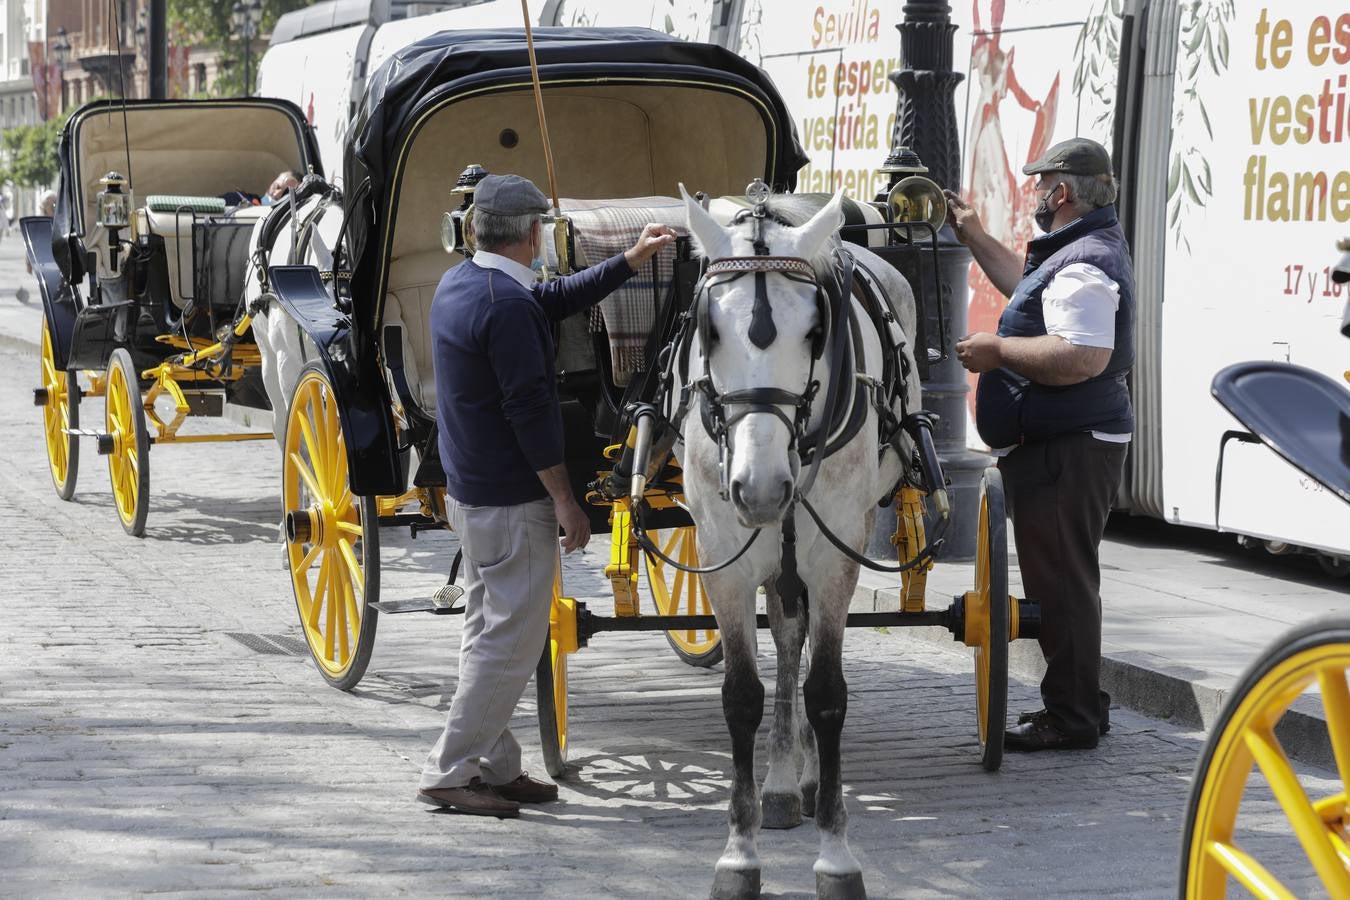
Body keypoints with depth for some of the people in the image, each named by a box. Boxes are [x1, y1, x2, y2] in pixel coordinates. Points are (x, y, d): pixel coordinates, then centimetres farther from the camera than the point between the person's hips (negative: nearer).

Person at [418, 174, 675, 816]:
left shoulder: (457, 284, 8)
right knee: (513, 639, -3)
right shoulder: (507, 305, -22)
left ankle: (494, 767, 24)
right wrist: (564, 499, -17)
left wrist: (632, 259, 23)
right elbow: (528, 408, -23)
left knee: (489, 631, 17)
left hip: (467, 491, 10)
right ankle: (448, 774, -1)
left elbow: (557, 299, 19)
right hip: (513, 500, -10)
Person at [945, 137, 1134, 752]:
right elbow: (1028, 286, 38)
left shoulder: (1083, 264, -19)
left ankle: (1072, 720, -2)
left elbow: (1084, 357, -31)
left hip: (1066, 448, -12)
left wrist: (998, 352, -21)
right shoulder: (1082, 252, 17)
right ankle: (1078, 706, 28)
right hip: (1061, 445, 12)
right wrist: (974, 239, 37)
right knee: (1064, 579, 19)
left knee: (1060, 582, -7)